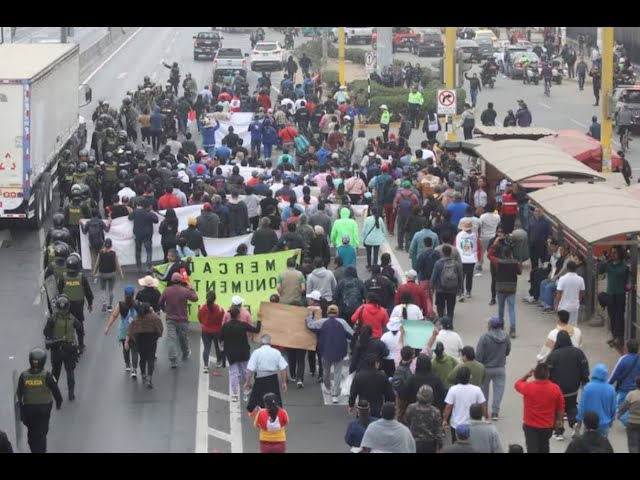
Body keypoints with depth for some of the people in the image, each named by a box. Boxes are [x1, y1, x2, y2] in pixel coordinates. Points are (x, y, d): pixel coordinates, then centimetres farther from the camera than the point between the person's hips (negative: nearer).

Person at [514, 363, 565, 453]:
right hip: (548, 426, 2)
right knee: (544, 448, 21)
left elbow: (517, 384, 7)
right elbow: (561, 407, 0)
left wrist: (527, 375, 8)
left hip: (530, 425, -2)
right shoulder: (555, 388, -11)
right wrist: (559, 420, 13)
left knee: (532, 449, -1)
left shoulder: (528, 387, -17)